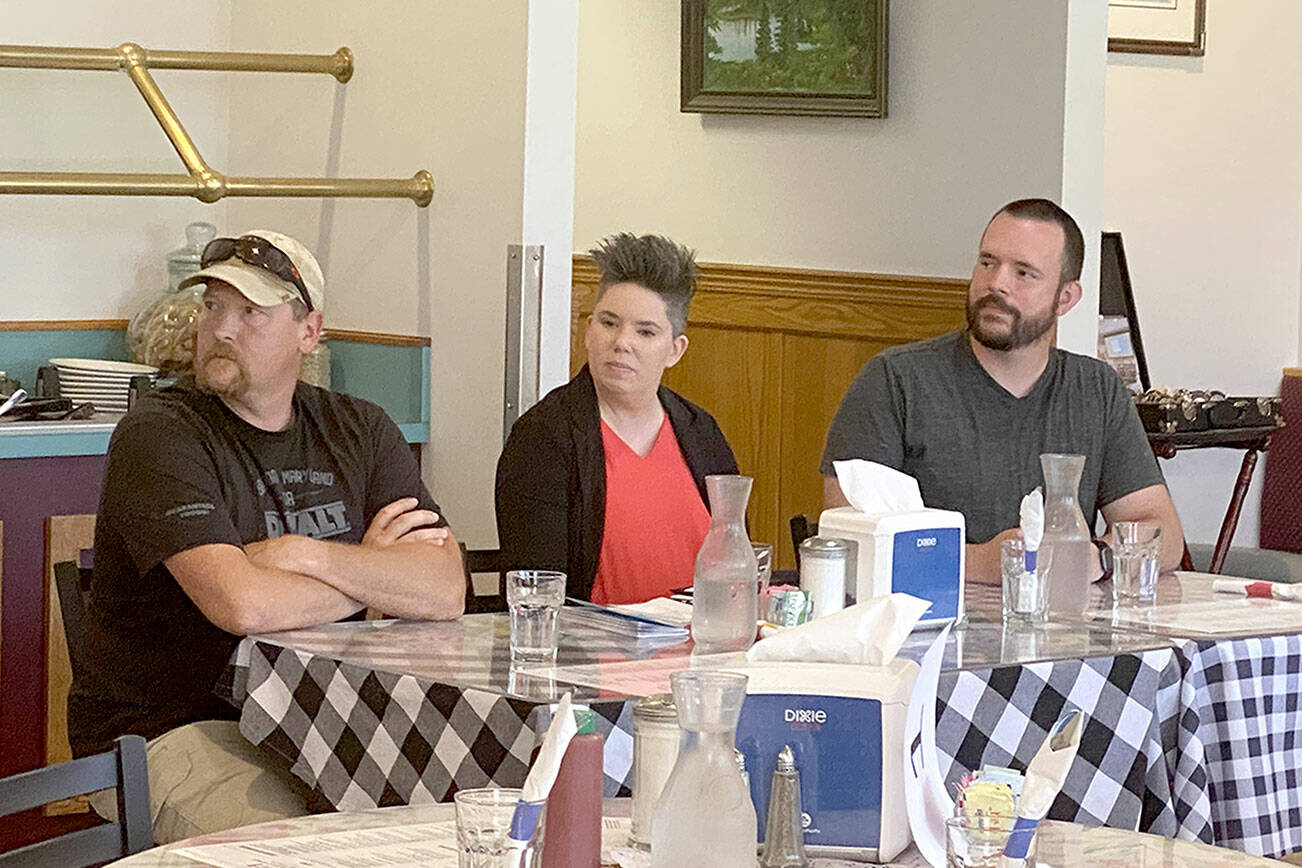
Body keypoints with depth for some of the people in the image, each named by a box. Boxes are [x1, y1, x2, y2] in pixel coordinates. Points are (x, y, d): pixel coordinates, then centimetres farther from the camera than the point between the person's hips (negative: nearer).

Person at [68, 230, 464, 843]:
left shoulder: (359, 430, 8)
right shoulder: (158, 436, -9)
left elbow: (446, 590, -5)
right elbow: (242, 604, -24)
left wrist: (305, 554, -17)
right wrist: (371, 574, -6)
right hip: (165, 729, -5)